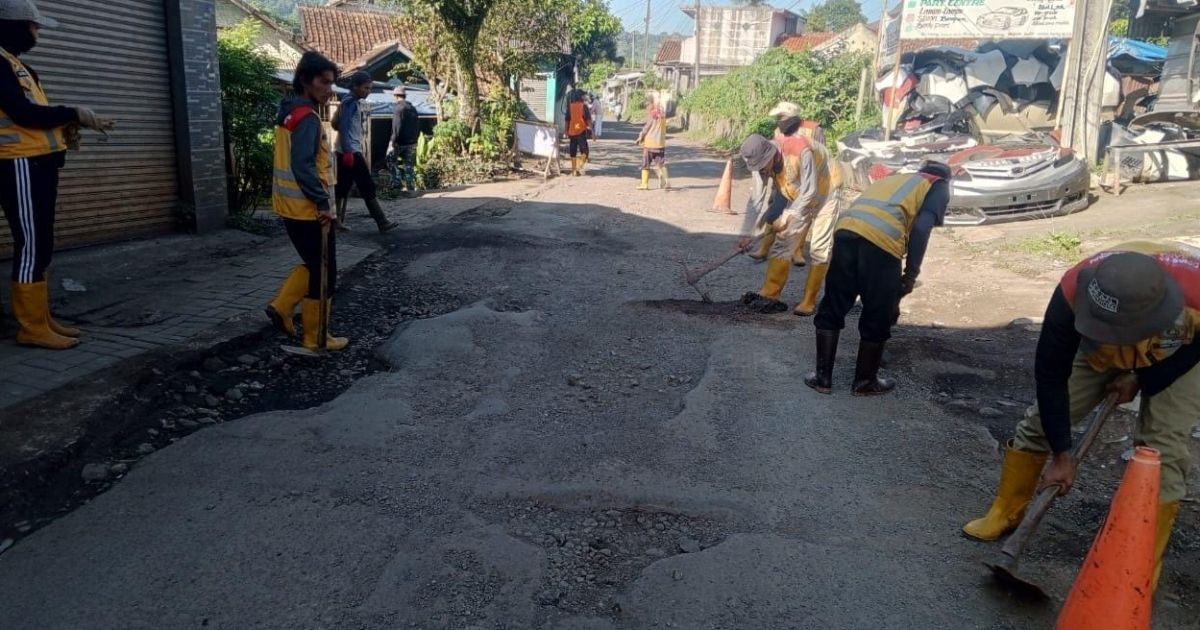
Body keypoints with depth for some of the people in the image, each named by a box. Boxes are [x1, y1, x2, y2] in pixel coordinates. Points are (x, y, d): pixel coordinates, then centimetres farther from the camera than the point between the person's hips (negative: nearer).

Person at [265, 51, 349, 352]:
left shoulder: (289, 114, 13)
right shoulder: (307, 117, -17)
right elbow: (302, 166, -26)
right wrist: (323, 202, -20)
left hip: (292, 206, 10)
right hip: (309, 209, -9)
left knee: (313, 266, 23)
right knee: (323, 273, 2)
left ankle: (281, 306, 19)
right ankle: (316, 337, 10)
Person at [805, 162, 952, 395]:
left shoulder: (893, 178, 38)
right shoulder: (939, 187, 20)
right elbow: (921, 228, 0)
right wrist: (911, 274, 4)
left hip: (846, 231, 5)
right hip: (881, 241, -5)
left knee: (831, 309, 16)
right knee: (877, 319, 13)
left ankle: (823, 377, 21)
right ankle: (865, 381, 26)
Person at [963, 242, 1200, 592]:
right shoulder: (1074, 291, -41)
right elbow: (1050, 372, -28)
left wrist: (1145, 379, -16)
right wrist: (1062, 454, -23)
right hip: (1102, 349, 2)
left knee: (1162, 448, -12)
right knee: (1043, 419, -2)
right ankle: (1004, 515, 16)